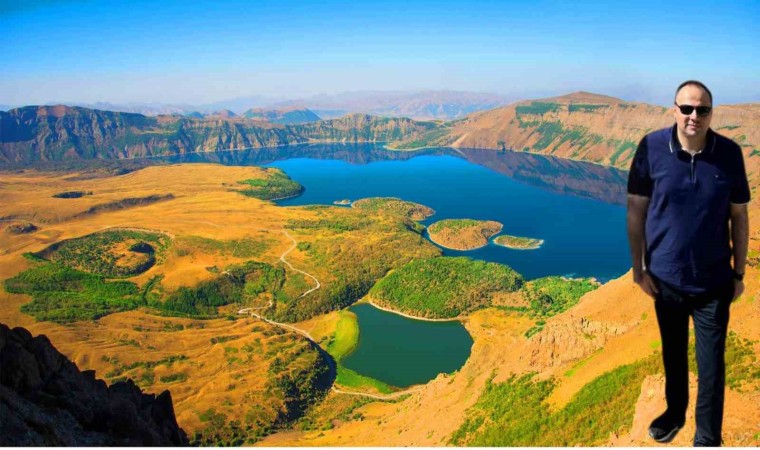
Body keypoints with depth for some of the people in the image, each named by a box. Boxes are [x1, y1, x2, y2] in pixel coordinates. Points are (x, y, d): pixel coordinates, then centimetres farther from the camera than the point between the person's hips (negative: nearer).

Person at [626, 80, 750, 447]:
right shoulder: (651, 148, -12)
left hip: (713, 280, 0)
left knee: (711, 365, 7)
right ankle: (675, 412, 45)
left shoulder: (730, 153, -9)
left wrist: (739, 273, 2)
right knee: (672, 353, 21)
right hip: (665, 276, 1)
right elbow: (636, 210, -6)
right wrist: (639, 268, -5)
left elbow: (739, 217, -1)